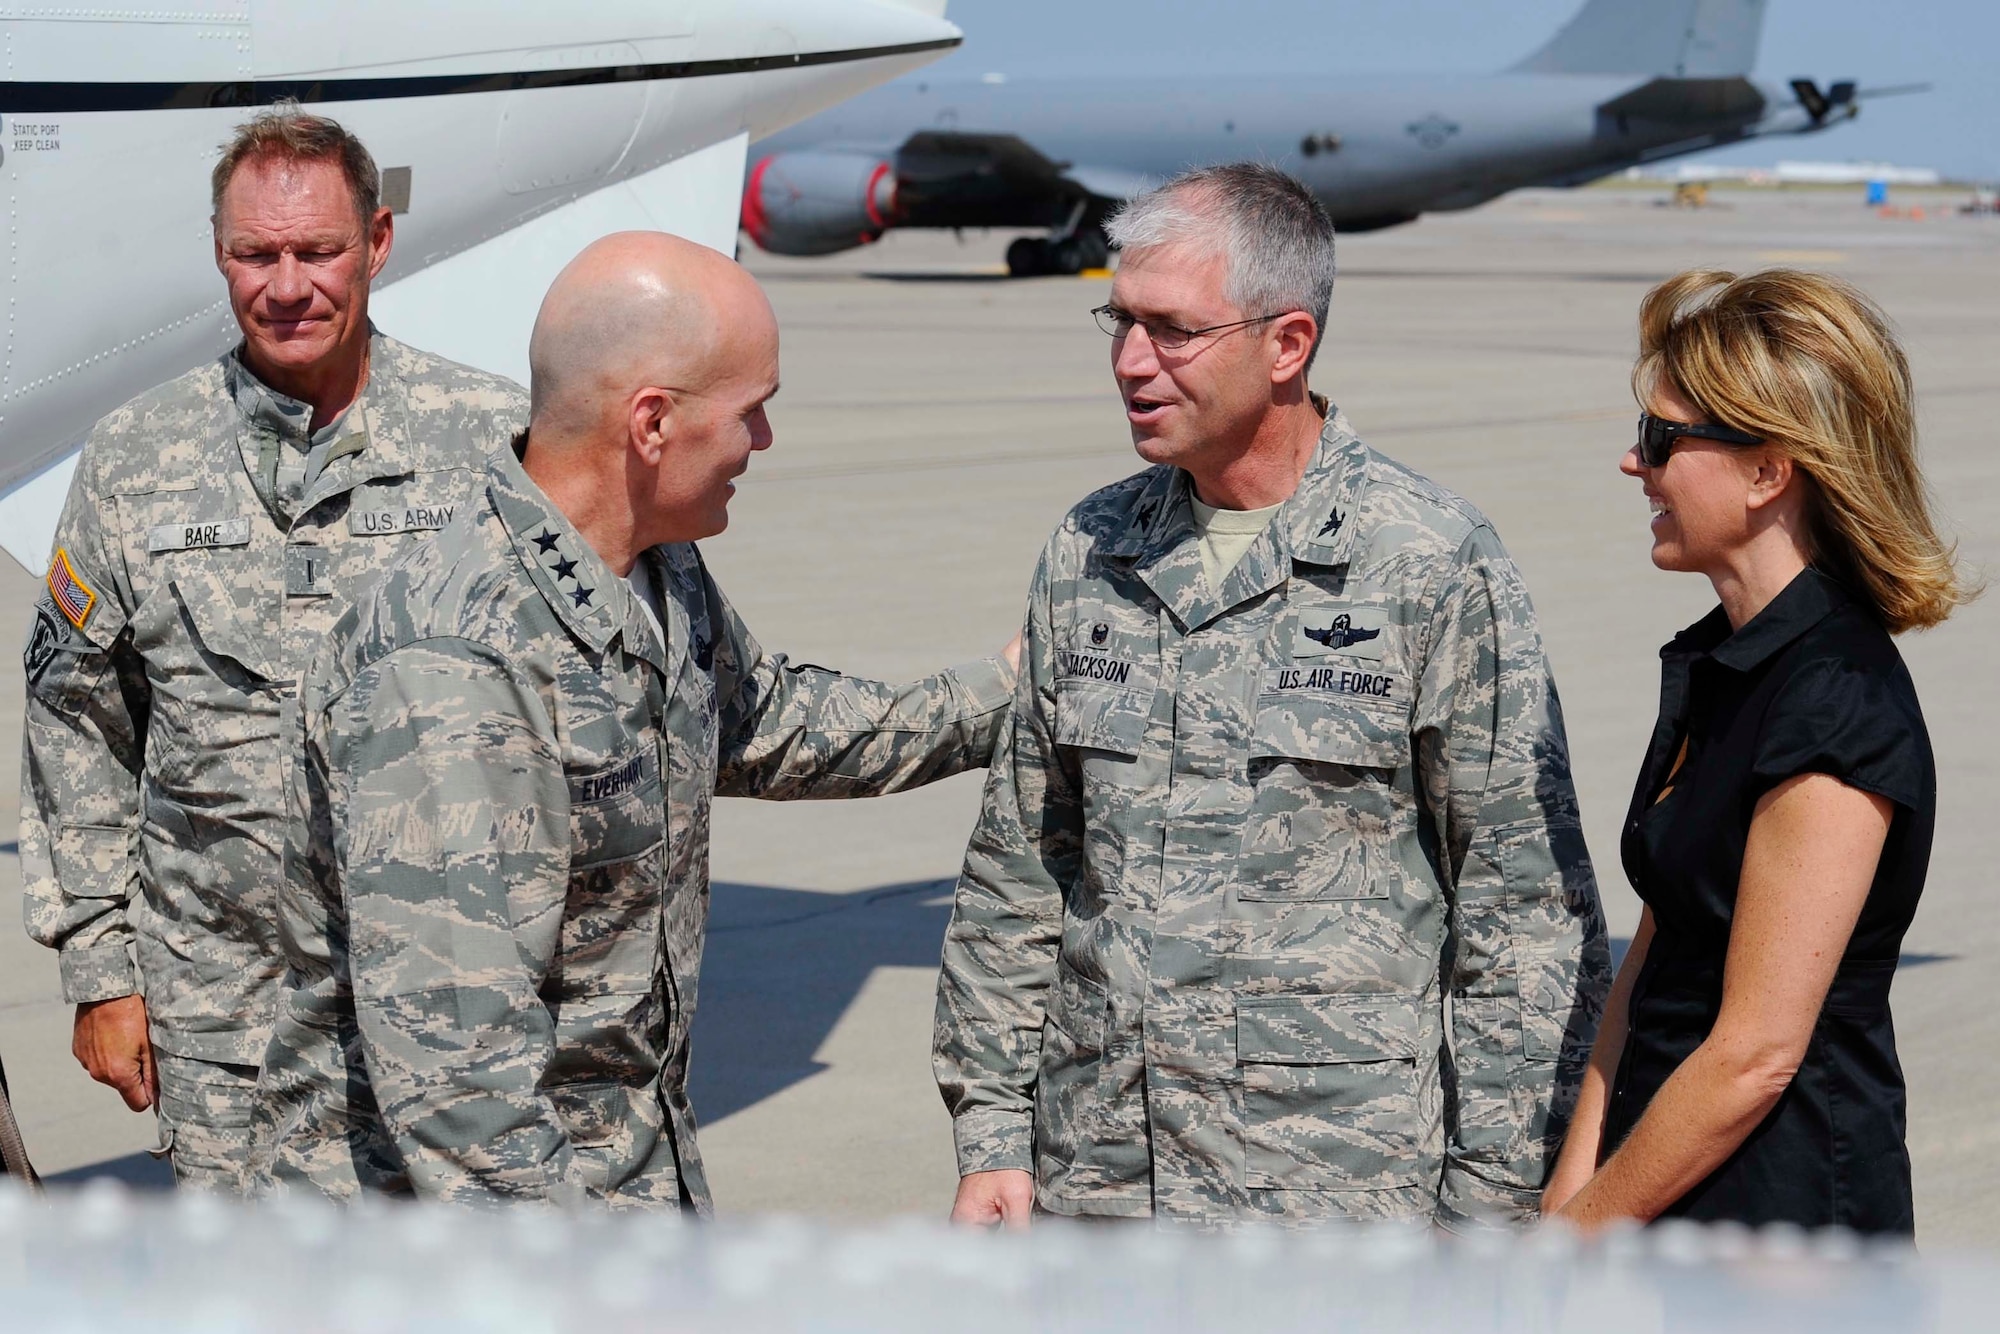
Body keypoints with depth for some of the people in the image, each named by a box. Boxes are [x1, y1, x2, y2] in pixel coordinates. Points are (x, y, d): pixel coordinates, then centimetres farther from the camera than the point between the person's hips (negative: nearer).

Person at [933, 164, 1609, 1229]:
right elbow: (1015, 874, 14)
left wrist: (1495, 1204, -8)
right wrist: (990, 1134, 10)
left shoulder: (1435, 567, -7)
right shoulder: (1086, 556, 7)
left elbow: (1526, 912, -6)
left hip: (1344, 1193, -4)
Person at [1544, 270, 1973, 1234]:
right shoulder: (1716, 664, 10)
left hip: (1781, 1208, -8)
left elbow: (1754, 1056, -18)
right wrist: (1576, 1181, 3)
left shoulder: (1835, 712, -17)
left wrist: (1574, 1235, -10)